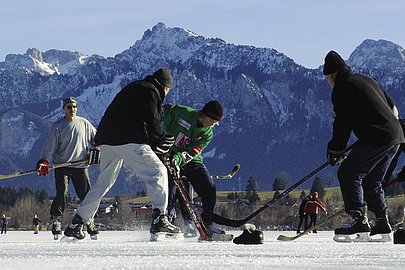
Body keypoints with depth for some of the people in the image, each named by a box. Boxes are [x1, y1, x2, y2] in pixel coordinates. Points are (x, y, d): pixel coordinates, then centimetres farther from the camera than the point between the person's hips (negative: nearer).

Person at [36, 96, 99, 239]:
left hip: (80, 166, 2)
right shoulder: (58, 126, 0)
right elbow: (50, 146, -2)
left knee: (86, 195, 0)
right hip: (62, 166, -2)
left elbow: (95, 137, 20)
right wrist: (44, 162, -14)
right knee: (61, 194, -13)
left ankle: (88, 222, 14)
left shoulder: (83, 123, 7)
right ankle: (56, 221, -4)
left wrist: (96, 147, 1)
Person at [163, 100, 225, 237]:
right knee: (171, 192, -17)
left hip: (192, 160, 4)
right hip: (170, 157, -4)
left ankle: (207, 223, 11)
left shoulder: (207, 134, -9)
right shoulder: (181, 112, -17)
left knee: (209, 189, -4)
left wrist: (178, 159, -38)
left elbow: (191, 152, -19)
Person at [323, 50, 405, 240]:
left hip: (376, 138, -9)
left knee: (347, 173, -6)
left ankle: (359, 220, -16)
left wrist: (335, 151, 2)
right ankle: (382, 223, 11)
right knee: (372, 181, 17)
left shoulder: (342, 89, -5)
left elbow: (342, 123, -7)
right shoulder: (367, 80, 22)